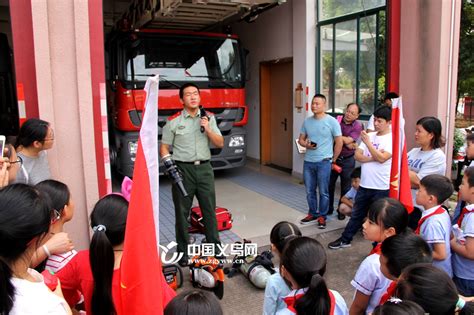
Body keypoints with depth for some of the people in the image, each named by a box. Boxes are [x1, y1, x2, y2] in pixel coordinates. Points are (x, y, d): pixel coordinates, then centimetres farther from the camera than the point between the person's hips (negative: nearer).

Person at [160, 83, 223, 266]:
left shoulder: (209, 118, 8)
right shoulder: (173, 121, 0)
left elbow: (220, 143, 5)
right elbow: (164, 148, 3)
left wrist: (208, 129, -9)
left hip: (204, 168, 2)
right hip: (183, 169, -2)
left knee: (209, 210, 7)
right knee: (182, 212, 6)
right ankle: (183, 252, 18)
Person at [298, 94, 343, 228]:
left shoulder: (332, 121, -7)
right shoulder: (307, 121, 7)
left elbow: (339, 142, -3)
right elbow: (301, 139, 14)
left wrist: (333, 159, 0)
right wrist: (306, 144, -9)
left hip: (324, 162, -5)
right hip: (308, 161, 5)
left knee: (323, 192, 4)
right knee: (310, 191, 13)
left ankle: (322, 216, 18)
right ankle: (312, 214, 29)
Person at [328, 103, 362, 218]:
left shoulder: (358, 126, -9)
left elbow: (348, 140, -18)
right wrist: (347, 143, -17)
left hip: (347, 160, -2)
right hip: (333, 158, 2)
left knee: (345, 187, 10)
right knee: (329, 184, 9)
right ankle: (328, 208, 25)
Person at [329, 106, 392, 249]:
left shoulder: (392, 139, -9)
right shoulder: (369, 136, 7)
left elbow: (382, 158, -22)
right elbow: (357, 155, 1)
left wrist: (367, 142, -18)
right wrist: (373, 157, -15)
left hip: (381, 188, -6)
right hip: (364, 185, 6)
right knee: (356, 215, 18)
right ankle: (345, 239, 31)